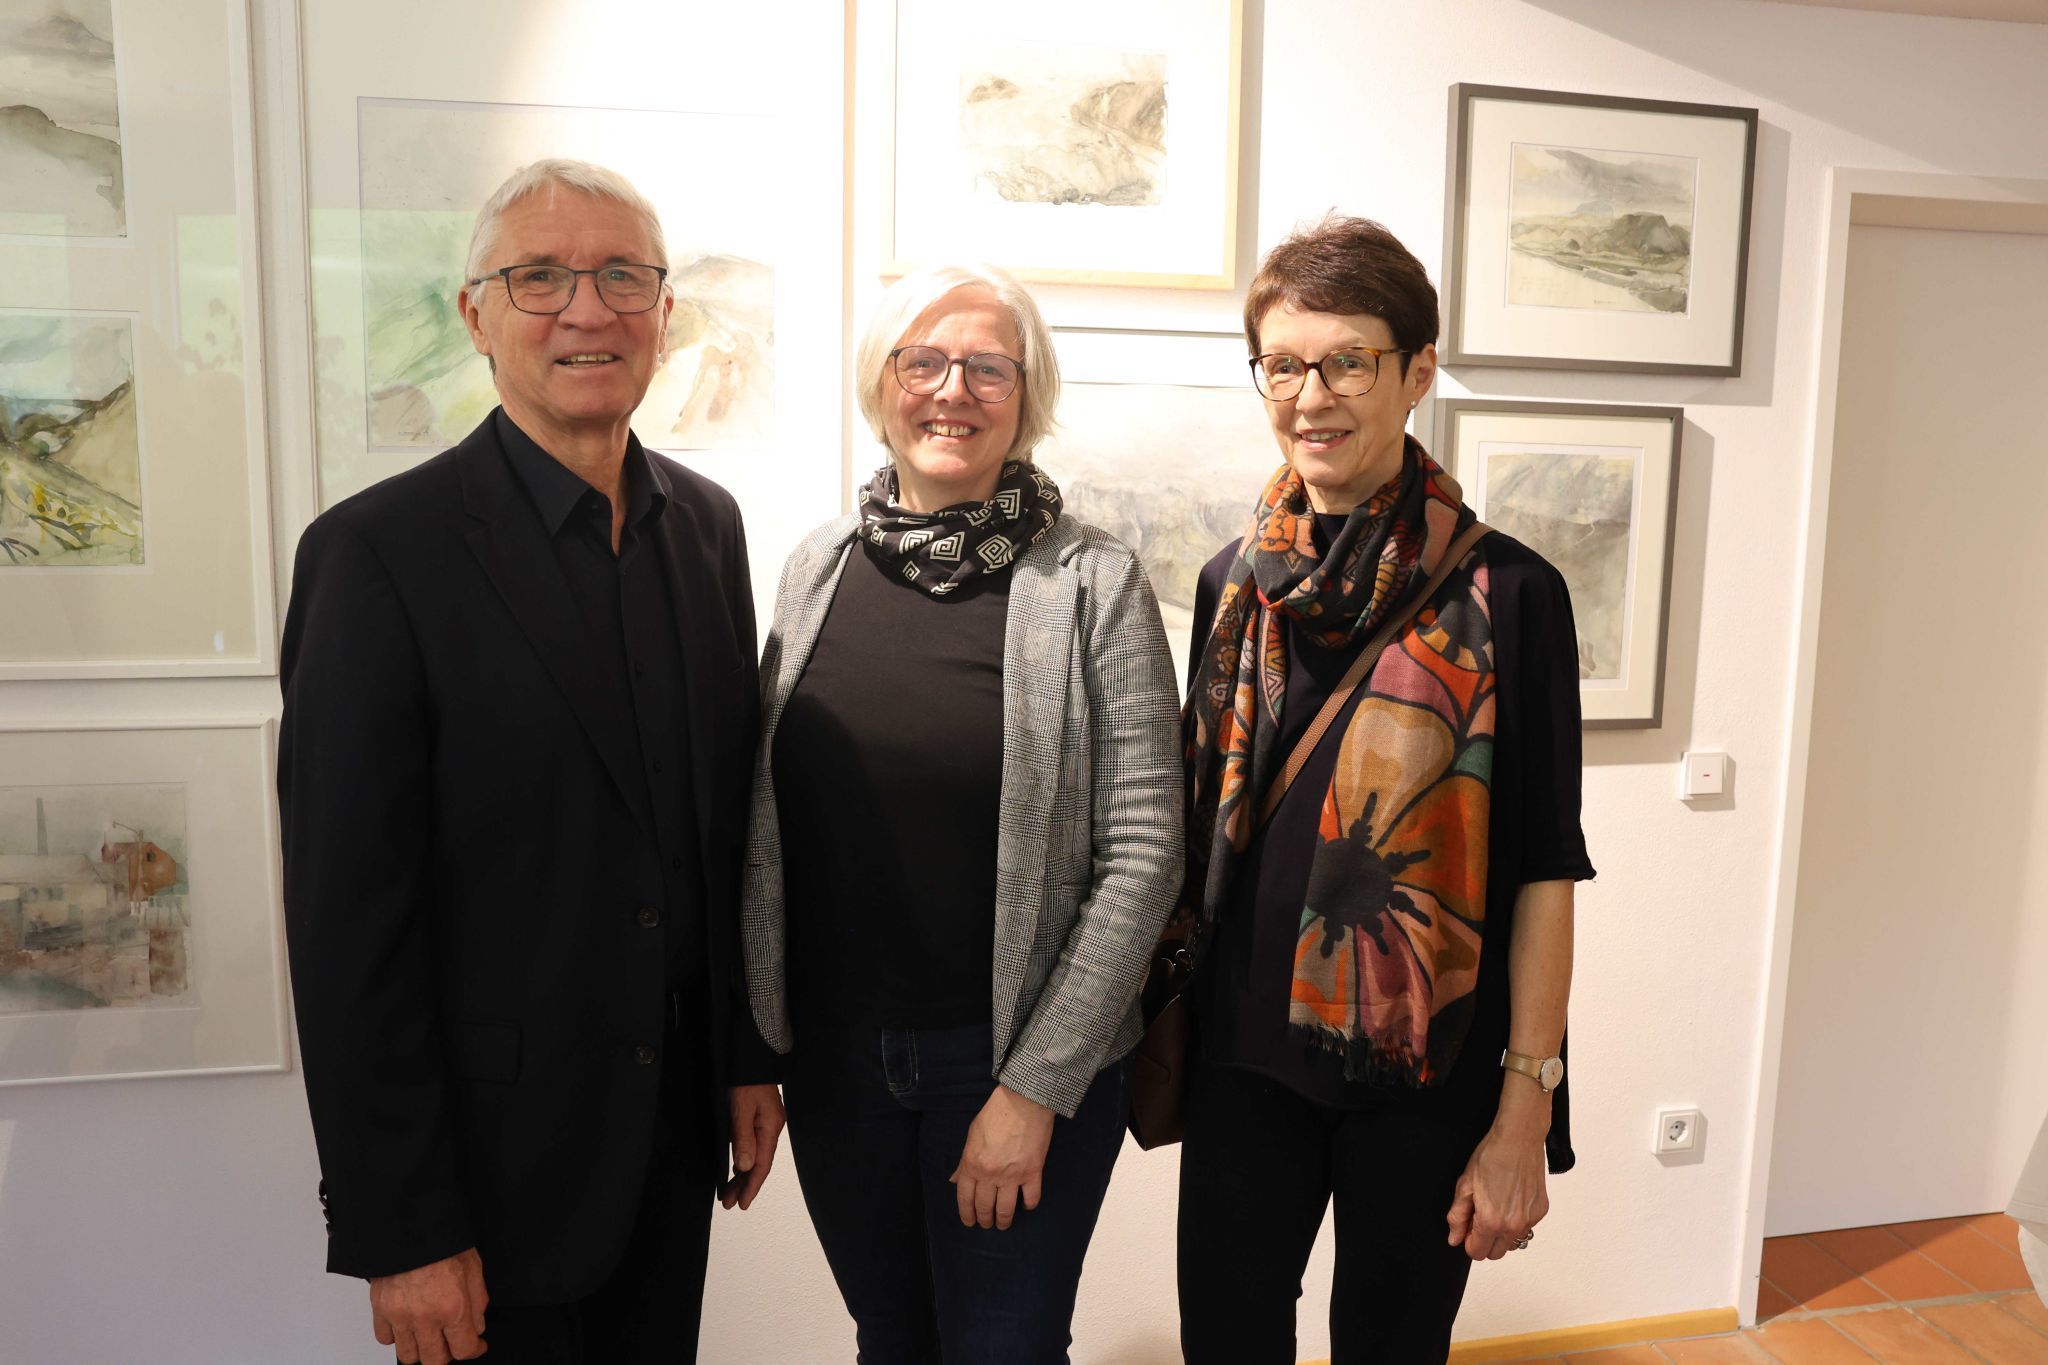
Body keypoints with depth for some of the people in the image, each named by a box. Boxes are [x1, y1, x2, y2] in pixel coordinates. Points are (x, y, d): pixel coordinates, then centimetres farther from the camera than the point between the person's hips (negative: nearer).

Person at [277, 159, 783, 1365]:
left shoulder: (707, 523, 2)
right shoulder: (379, 552, -15)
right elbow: (347, 921, -15)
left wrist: (749, 1057, 9)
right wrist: (398, 1230, -13)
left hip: (676, 1136, 5)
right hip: (493, 1161, -5)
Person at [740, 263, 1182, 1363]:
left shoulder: (1094, 586, -11)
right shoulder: (816, 568, 1)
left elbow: (1142, 854, -13)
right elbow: (765, 820, 6)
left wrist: (1036, 1085, -14)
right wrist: (751, 1043, 2)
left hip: (1025, 1063, -3)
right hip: (833, 1053, 4)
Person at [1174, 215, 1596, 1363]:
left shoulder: (1506, 594, -10)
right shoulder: (1235, 582, 2)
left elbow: (1543, 869, -9)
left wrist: (1525, 1114, -9)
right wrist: (1164, 1018, 11)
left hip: (1429, 1069, -3)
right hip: (1245, 1055, 3)